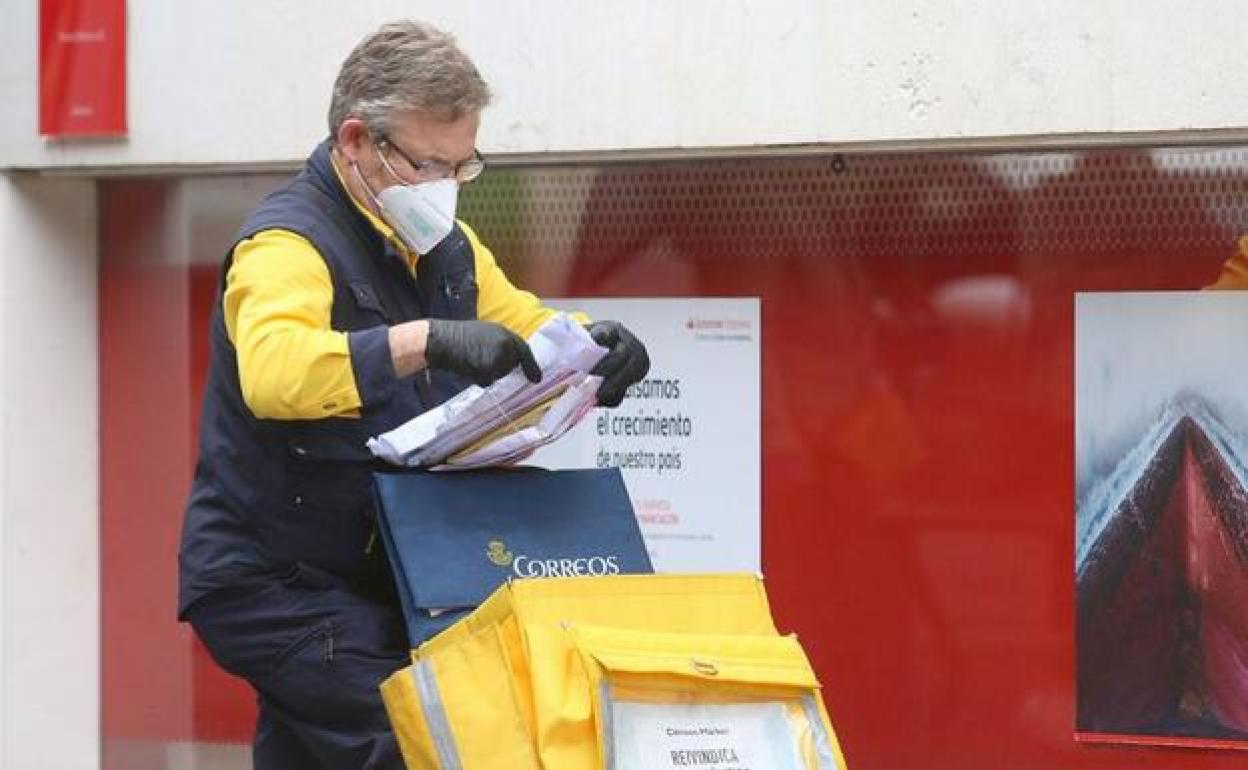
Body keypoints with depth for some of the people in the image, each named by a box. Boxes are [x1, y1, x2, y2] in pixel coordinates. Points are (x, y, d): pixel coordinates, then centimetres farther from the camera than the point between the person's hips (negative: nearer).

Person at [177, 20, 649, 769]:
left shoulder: (446, 248, 10)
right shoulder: (288, 245, -18)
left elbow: (528, 331, 16)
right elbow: (271, 370, -37)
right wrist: (424, 339, -49)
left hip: (373, 579, 9)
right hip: (274, 586, -9)